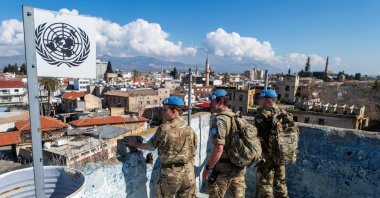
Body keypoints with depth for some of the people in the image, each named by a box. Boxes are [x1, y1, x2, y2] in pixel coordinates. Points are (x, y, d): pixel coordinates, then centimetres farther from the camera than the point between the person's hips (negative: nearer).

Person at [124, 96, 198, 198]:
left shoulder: (164, 128, -15)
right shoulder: (190, 130, 0)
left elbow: (150, 146, -1)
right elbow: (192, 156, 6)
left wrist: (135, 144, 16)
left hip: (170, 174, -4)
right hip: (188, 174, 5)